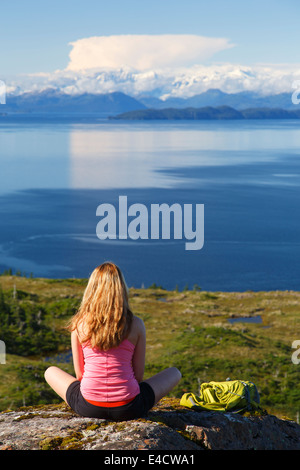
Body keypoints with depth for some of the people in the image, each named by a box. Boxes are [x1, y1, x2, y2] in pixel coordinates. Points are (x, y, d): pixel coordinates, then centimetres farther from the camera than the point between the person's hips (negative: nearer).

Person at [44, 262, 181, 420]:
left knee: (50, 372, 31)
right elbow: (139, 374, 1)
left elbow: (79, 373, 4)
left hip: (88, 407, 1)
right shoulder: (136, 325, -4)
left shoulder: (79, 324, -2)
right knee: (174, 373, 24)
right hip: (128, 408, -1)